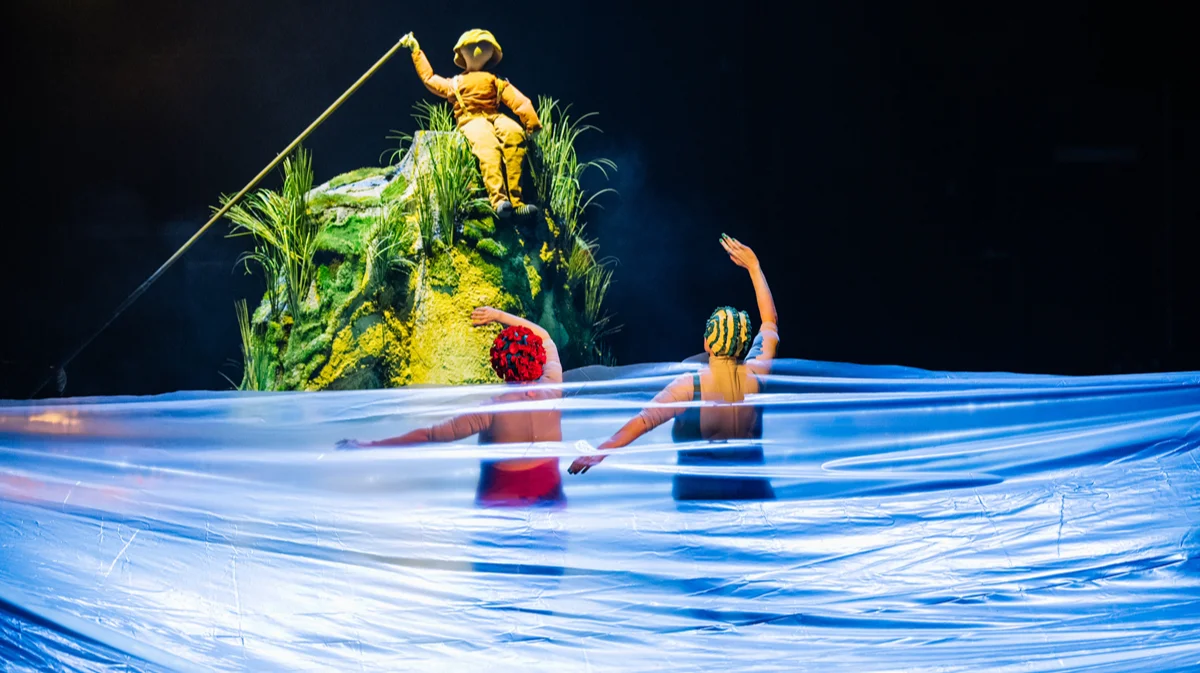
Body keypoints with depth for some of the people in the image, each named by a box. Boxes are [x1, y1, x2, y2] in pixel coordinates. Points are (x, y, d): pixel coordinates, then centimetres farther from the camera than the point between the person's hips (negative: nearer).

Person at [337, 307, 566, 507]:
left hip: (502, 502, -4)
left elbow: (430, 435, -22)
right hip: (551, 499, 4)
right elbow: (544, 337, 11)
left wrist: (370, 446, -19)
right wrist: (498, 316, 12)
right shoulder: (552, 392, -9)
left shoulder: (493, 411, -21)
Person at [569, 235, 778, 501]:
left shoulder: (690, 386, -13)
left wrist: (600, 452, -20)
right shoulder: (755, 376, -2)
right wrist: (754, 267, 20)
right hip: (752, 489, 3)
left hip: (699, 488, -3)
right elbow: (770, 322, 13)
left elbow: (644, 420, -20)